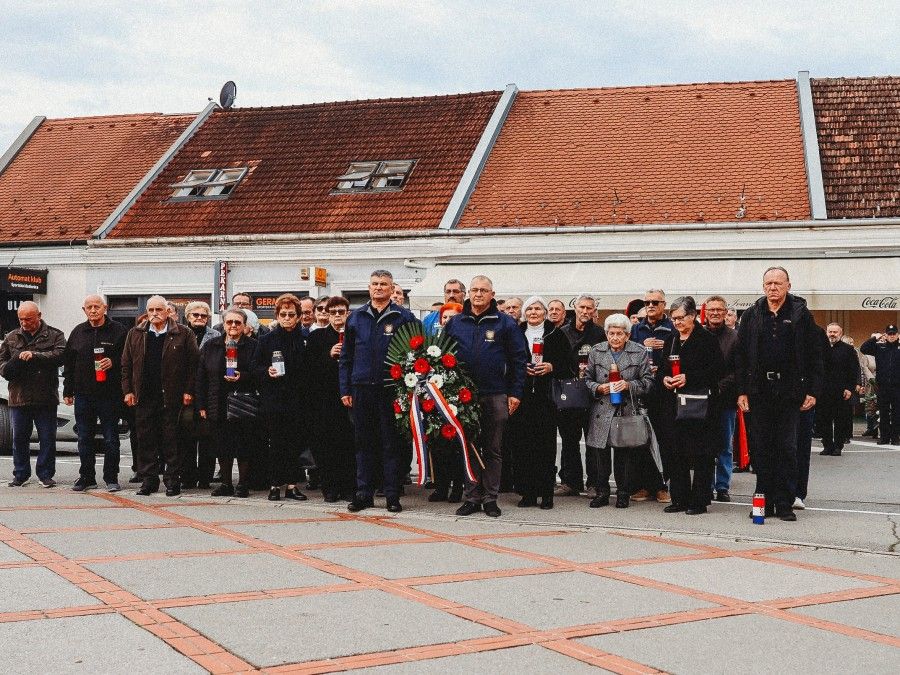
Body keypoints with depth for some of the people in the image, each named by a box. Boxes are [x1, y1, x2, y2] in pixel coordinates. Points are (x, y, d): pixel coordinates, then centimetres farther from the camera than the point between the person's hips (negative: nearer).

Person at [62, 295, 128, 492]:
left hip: (109, 395, -4)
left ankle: (111, 478, 10)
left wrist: (113, 362, -18)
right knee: (84, 439, 8)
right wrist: (67, 391, 11)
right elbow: (68, 363, 14)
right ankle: (86, 477, 17)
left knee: (111, 439, 1)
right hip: (83, 395, 4)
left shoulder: (118, 331, 0)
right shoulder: (78, 332, 12)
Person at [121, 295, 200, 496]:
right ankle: (148, 480, 14)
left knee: (171, 440, 1)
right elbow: (126, 364, 12)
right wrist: (128, 391, 4)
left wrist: (189, 391, -7)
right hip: (144, 396, 3)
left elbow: (194, 364, -2)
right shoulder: (135, 334, 11)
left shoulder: (183, 334, 1)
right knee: (145, 441, 6)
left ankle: (172, 481, 7)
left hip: (171, 397, -3)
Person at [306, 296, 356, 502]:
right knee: (326, 442, -2)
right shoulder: (317, 337, 10)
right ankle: (330, 487, 6)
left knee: (349, 442, -4)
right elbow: (310, 366, 1)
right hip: (324, 398, 0)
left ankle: (349, 487, 3)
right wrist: (329, 355, -11)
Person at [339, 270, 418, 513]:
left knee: (391, 444, 1)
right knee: (364, 443, 8)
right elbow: (346, 357, 12)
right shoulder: (356, 317, 11)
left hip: (391, 390, -3)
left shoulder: (404, 317, 2)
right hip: (362, 389, 3)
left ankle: (392, 495, 8)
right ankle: (364, 493, 15)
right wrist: (345, 390, 6)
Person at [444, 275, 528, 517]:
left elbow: (519, 359, 1)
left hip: (496, 396, -2)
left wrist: (515, 393, -5)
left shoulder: (505, 323, 3)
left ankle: (490, 499, 12)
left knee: (492, 449, 5)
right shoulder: (455, 323, 9)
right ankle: (472, 497, 13)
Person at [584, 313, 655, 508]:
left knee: (625, 454, 2)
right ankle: (602, 493, 12)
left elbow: (648, 382, 2)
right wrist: (598, 388, -7)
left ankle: (623, 494, 15)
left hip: (628, 412, -1)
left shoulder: (639, 353, 3)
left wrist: (629, 385, -14)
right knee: (600, 455, 0)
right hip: (601, 411, 1)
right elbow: (587, 379, 12)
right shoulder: (596, 351, 8)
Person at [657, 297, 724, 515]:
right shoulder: (671, 340, 15)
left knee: (702, 456, -2)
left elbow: (718, 370, -12)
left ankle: (699, 501, 5)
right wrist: (664, 378, -1)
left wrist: (688, 378, -17)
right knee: (676, 454, 7)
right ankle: (680, 499, 15)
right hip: (674, 405, 6)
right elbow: (661, 369, 21)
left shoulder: (707, 339, -5)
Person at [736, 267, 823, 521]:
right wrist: (741, 391, 0)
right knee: (761, 448, 5)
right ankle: (764, 502, 12)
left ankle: (784, 503, 7)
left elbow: (814, 355, 2)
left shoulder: (801, 315, 3)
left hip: (790, 392, -2)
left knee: (787, 449, 1)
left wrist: (813, 391, -5)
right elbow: (740, 355, 6)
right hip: (759, 392, 2)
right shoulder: (751, 316, 7)